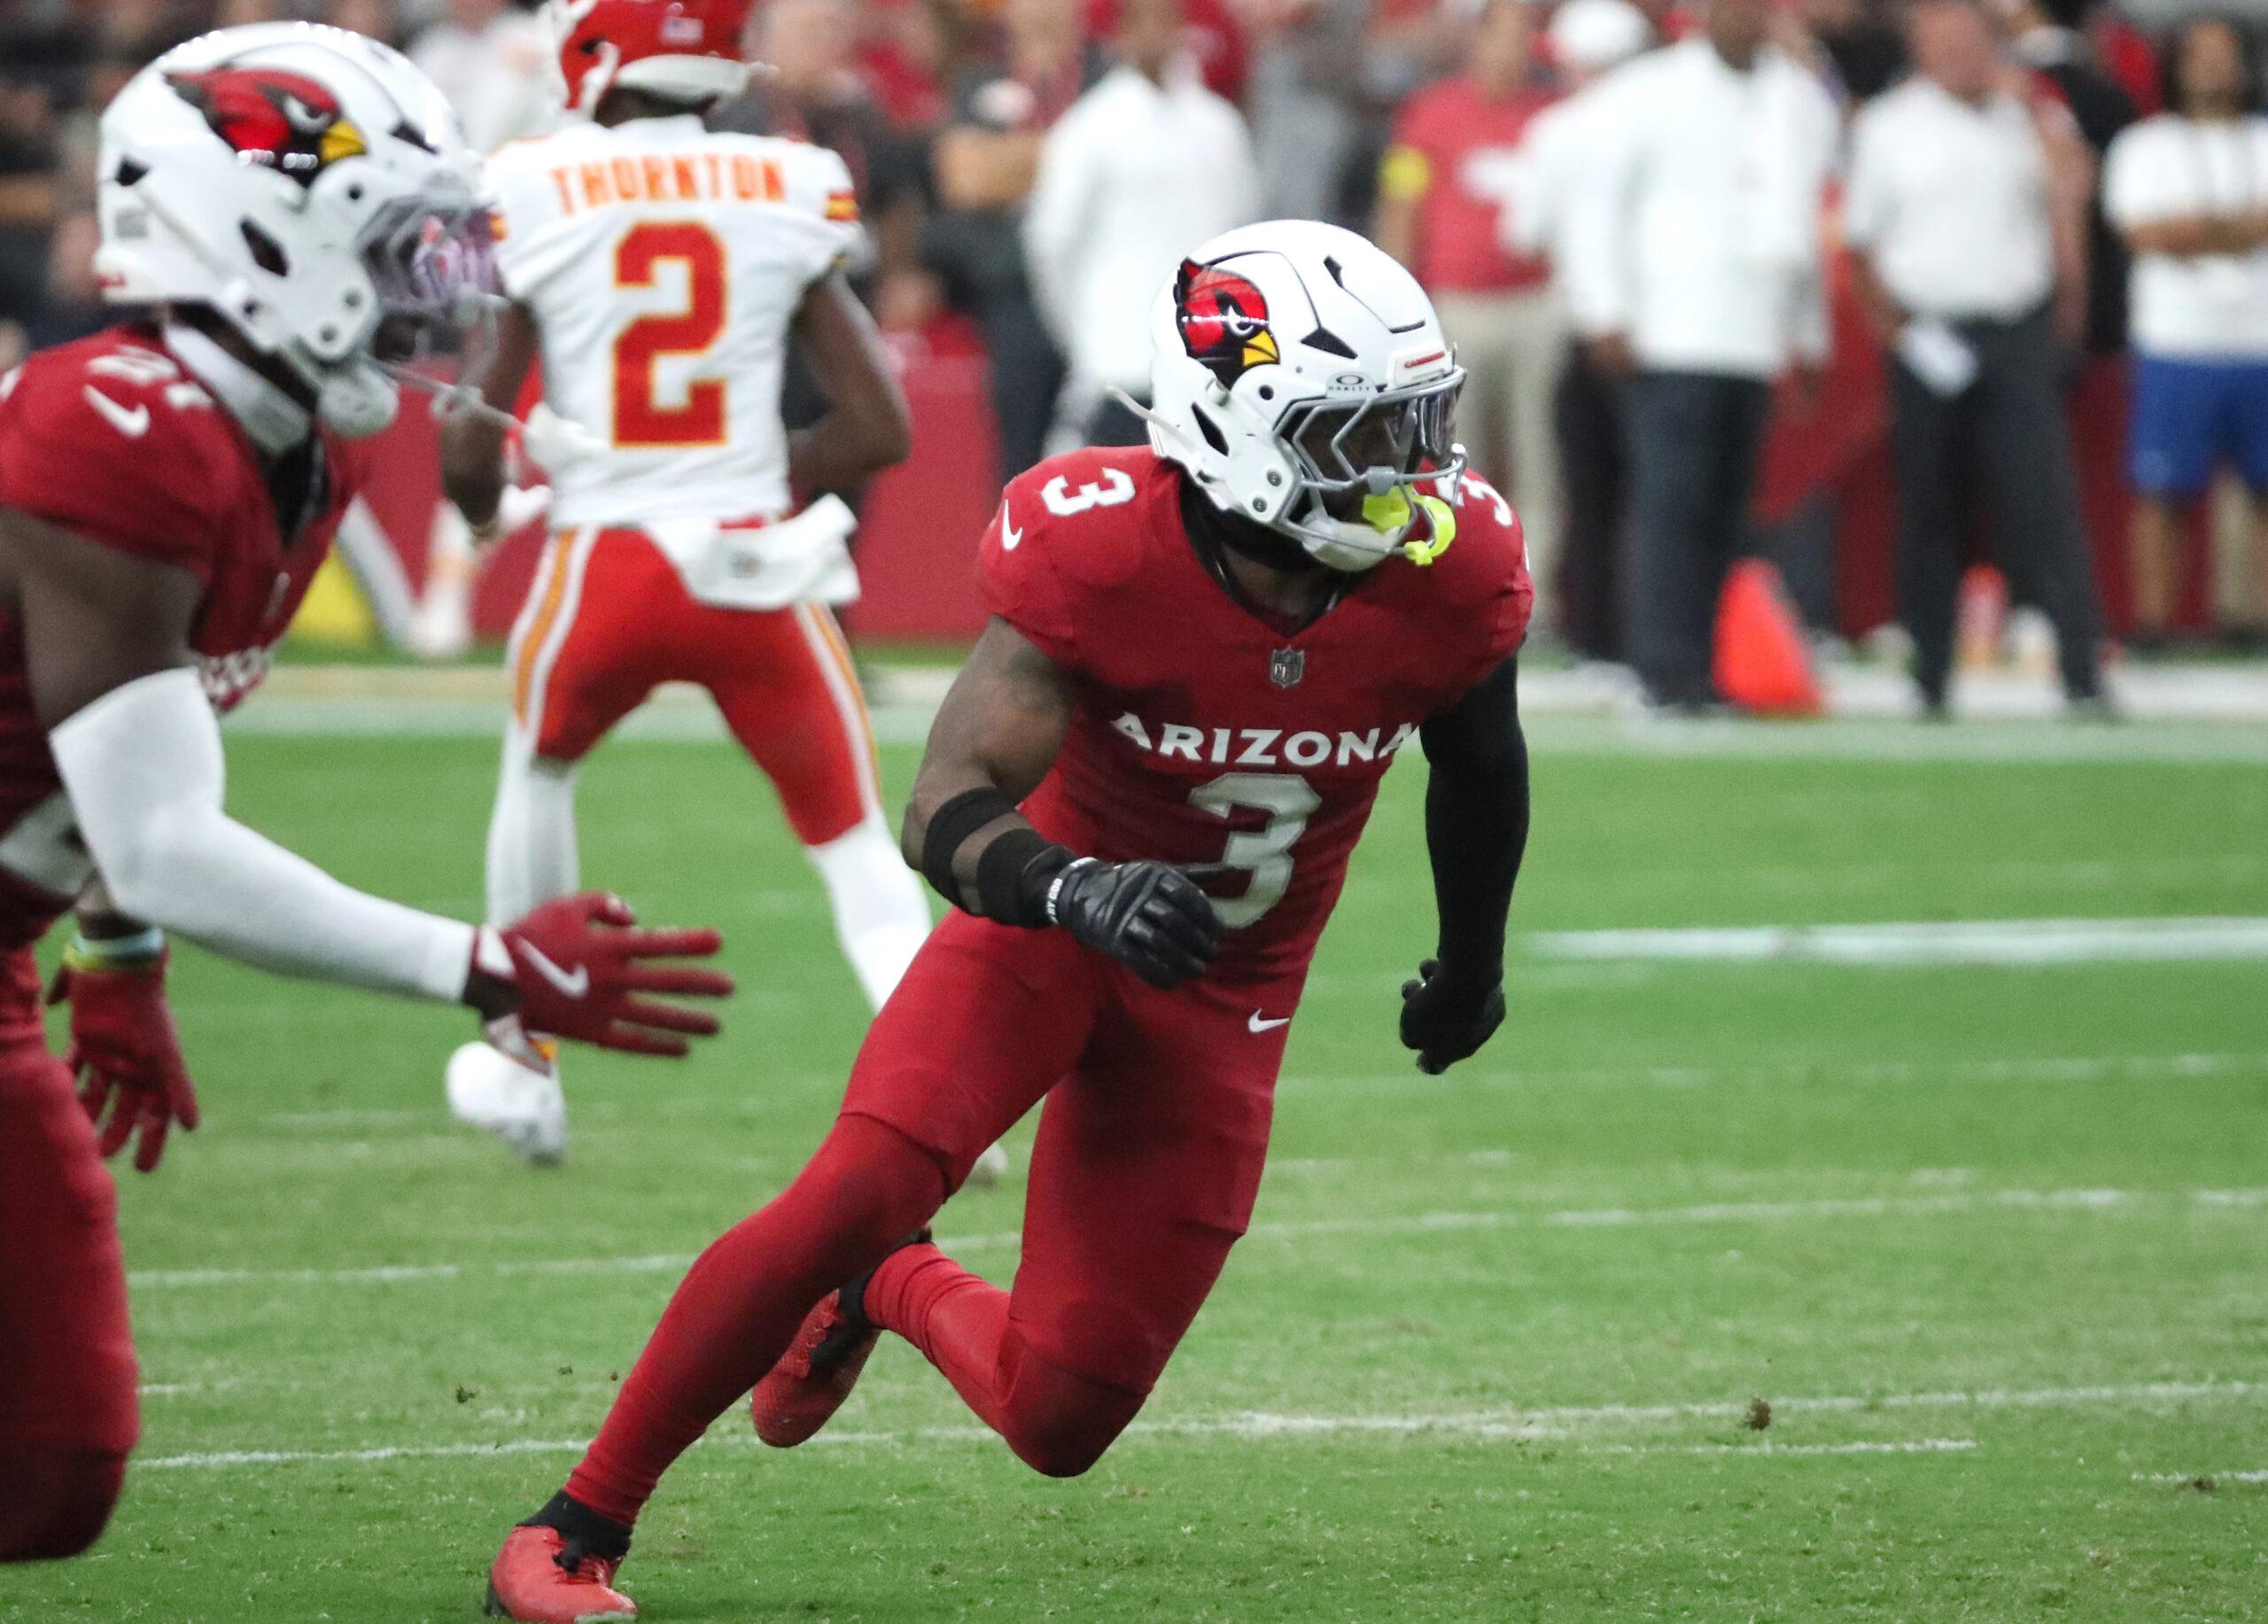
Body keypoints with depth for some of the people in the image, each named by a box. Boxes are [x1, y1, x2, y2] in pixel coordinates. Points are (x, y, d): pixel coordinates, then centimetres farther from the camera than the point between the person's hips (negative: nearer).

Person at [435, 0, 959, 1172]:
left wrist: (478, 504, 20)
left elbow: (471, 451, -3)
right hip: (757, 569, 0)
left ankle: (521, 1074, 40)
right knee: (853, 843, 9)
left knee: (539, 770, 29)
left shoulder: (533, 196, -5)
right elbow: (879, 428, -1)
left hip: (602, 562, 0)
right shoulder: (788, 197, -1)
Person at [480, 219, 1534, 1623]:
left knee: (1061, 1424, -1)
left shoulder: (1452, 575, -18)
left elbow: (1480, 767, 5)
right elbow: (947, 811, -31)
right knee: (861, 1190, -28)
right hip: (1051, 914, -3)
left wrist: (1476, 958, 20)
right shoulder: (1097, 549, -28)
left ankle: (892, 1295, 36)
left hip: (1222, 998, 3)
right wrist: (1072, 889, -52)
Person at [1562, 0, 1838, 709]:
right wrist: (1605, 314, -5)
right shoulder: (1651, 91, 3)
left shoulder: (1803, 103, 16)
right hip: (1671, 334, -5)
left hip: (1758, 341, 5)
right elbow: (1599, 203, 2)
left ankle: (1693, 670, 4)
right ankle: (1669, 669, -15)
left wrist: (1810, 338, 20)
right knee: (1674, 500, -12)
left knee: (1723, 511, 2)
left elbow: (1815, 222, 22)